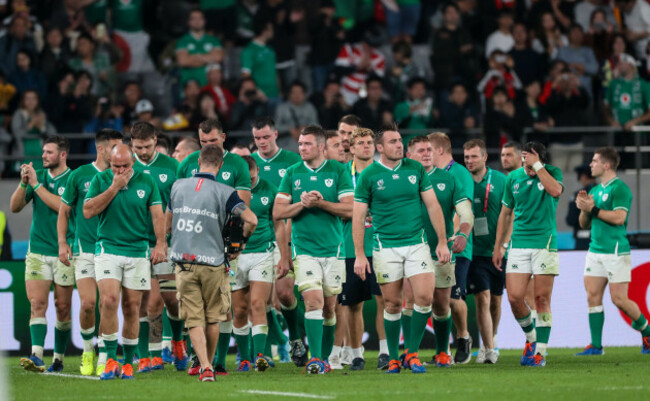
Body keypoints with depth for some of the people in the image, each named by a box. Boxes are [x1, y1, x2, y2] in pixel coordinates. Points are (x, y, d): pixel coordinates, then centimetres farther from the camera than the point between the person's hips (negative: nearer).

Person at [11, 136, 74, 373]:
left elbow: (63, 206, -19)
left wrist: (36, 185, -17)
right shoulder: (37, 176, 9)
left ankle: (58, 359, 15)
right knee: (37, 303, -11)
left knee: (63, 307, 4)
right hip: (37, 251, 3)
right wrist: (23, 184, -11)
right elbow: (14, 207, 5)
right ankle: (36, 356, -20)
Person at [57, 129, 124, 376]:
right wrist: (62, 243, 2)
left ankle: (103, 358, 5)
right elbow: (64, 210, 8)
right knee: (88, 303, -10)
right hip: (85, 249, -1)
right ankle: (87, 349, 13)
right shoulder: (79, 176, 1)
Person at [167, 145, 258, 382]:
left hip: (183, 262, 2)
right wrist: (240, 243, 3)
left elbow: (168, 225, 15)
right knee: (213, 318, 16)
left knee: (194, 320, 2)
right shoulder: (224, 192, -7)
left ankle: (205, 368, -12)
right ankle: (209, 363, 24)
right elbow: (251, 220, -17)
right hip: (212, 262, -2)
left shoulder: (178, 187, 5)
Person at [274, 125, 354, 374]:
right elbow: (278, 212, 4)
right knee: (313, 301, -15)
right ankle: (315, 358, -17)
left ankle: (325, 358, 19)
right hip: (304, 249, 0)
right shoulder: (292, 173, 7)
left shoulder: (338, 171, 2)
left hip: (333, 248, 0)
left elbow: (350, 209, -5)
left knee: (329, 307, 6)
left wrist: (321, 203, -15)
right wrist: (302, 204, -12)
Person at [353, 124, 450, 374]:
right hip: (386, 248, -2)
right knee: (392, 304, 2)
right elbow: (358, 216, -1)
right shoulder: (368, 175, -2)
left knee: (425, 297, -11)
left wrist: (442, 242, 5)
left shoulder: (415, 169, 5)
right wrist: (359, 255, -6)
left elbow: (433, 206, 10)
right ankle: (393, 358, 16)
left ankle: (412, 353, 3)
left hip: (416, 243, 2)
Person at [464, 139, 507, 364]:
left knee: (495, 300, 11)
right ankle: (488, 349, -9)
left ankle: (491, 339, 33)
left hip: (498, 250, 1)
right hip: (475, 251, -1)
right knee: (482, 299, -11)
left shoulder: (500, 180, 1)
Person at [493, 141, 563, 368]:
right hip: (519, 244, 3)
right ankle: (531, 336, 19)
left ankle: (540, 351, 2)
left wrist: (537, 165, -21)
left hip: (545, 243, -3)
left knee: (542, 298, -3)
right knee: (514, 297, -6)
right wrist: (498, 246, 15)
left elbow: (555, 190, -25)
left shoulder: (552, 173, -1)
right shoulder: (514, 178, 7)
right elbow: (506, 213, 16)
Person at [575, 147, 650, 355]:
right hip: (595, 250, 8)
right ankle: (596, 345, 0)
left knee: (619, 299, -7)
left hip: (616, 252, -8)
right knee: (593, 297, -1)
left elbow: (619, 217, -20)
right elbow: (585, 224, 20)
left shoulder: (619, 188, -8)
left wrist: (593, 209, -16)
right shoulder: (595, 190, 17)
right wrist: (584, 209, 0)